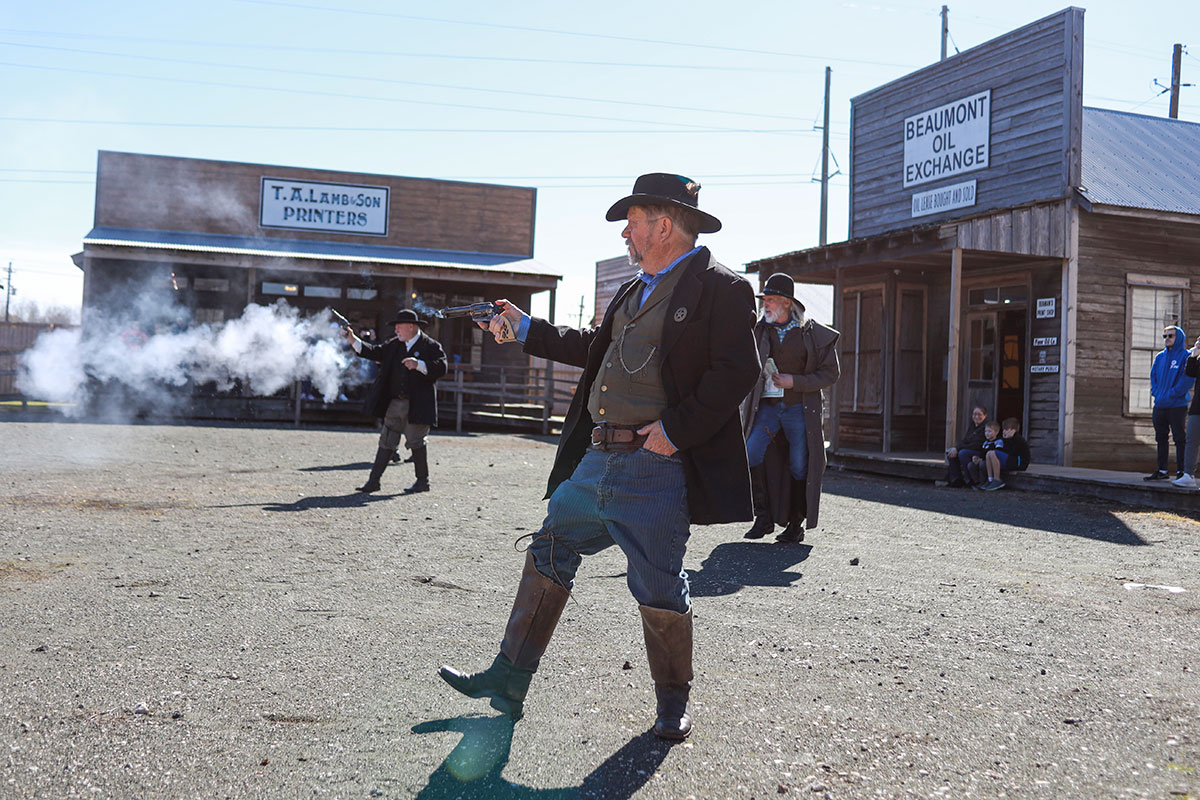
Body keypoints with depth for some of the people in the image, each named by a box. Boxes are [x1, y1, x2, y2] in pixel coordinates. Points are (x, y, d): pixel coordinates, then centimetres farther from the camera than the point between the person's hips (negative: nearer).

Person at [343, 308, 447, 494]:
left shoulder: (430, 346, -4)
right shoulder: (394, 345, 14)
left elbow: (441, 367, -13)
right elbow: (375, 352, 13)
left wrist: (418, 364, -24)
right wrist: (353, 340, 4)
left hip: (417, 405, -6)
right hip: (394, 403, 6)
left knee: (416, 442, 1)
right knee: (386, 441, 6)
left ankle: (423, 481, 15)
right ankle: (373, 481, 8)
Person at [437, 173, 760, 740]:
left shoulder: (720, 289, -7)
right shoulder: (637, 289, 19)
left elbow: (736, 371, -16)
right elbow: (595, 348, 29)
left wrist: (678, 427, -21)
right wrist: (525, 330, 30)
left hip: (655, 468, -8)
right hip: (597, 460, 9)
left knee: (658, 588, 0)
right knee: (547, 557, 11)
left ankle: (673, 704, 22)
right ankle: (507, 683, 21)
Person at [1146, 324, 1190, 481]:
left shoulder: (1185, 356, -6)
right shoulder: (1160, 357, 13)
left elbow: (1187, 380, -13)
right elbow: (1153, 375, 17)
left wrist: (1172, 394, -16)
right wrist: (1155, 391, 1)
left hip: (1177, 405, -7)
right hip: (1160, 405, 7)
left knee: (1180, 439, -3)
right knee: (1161, 438, 11)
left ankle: (1181, 471, 1)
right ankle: (1162, 470, 18)